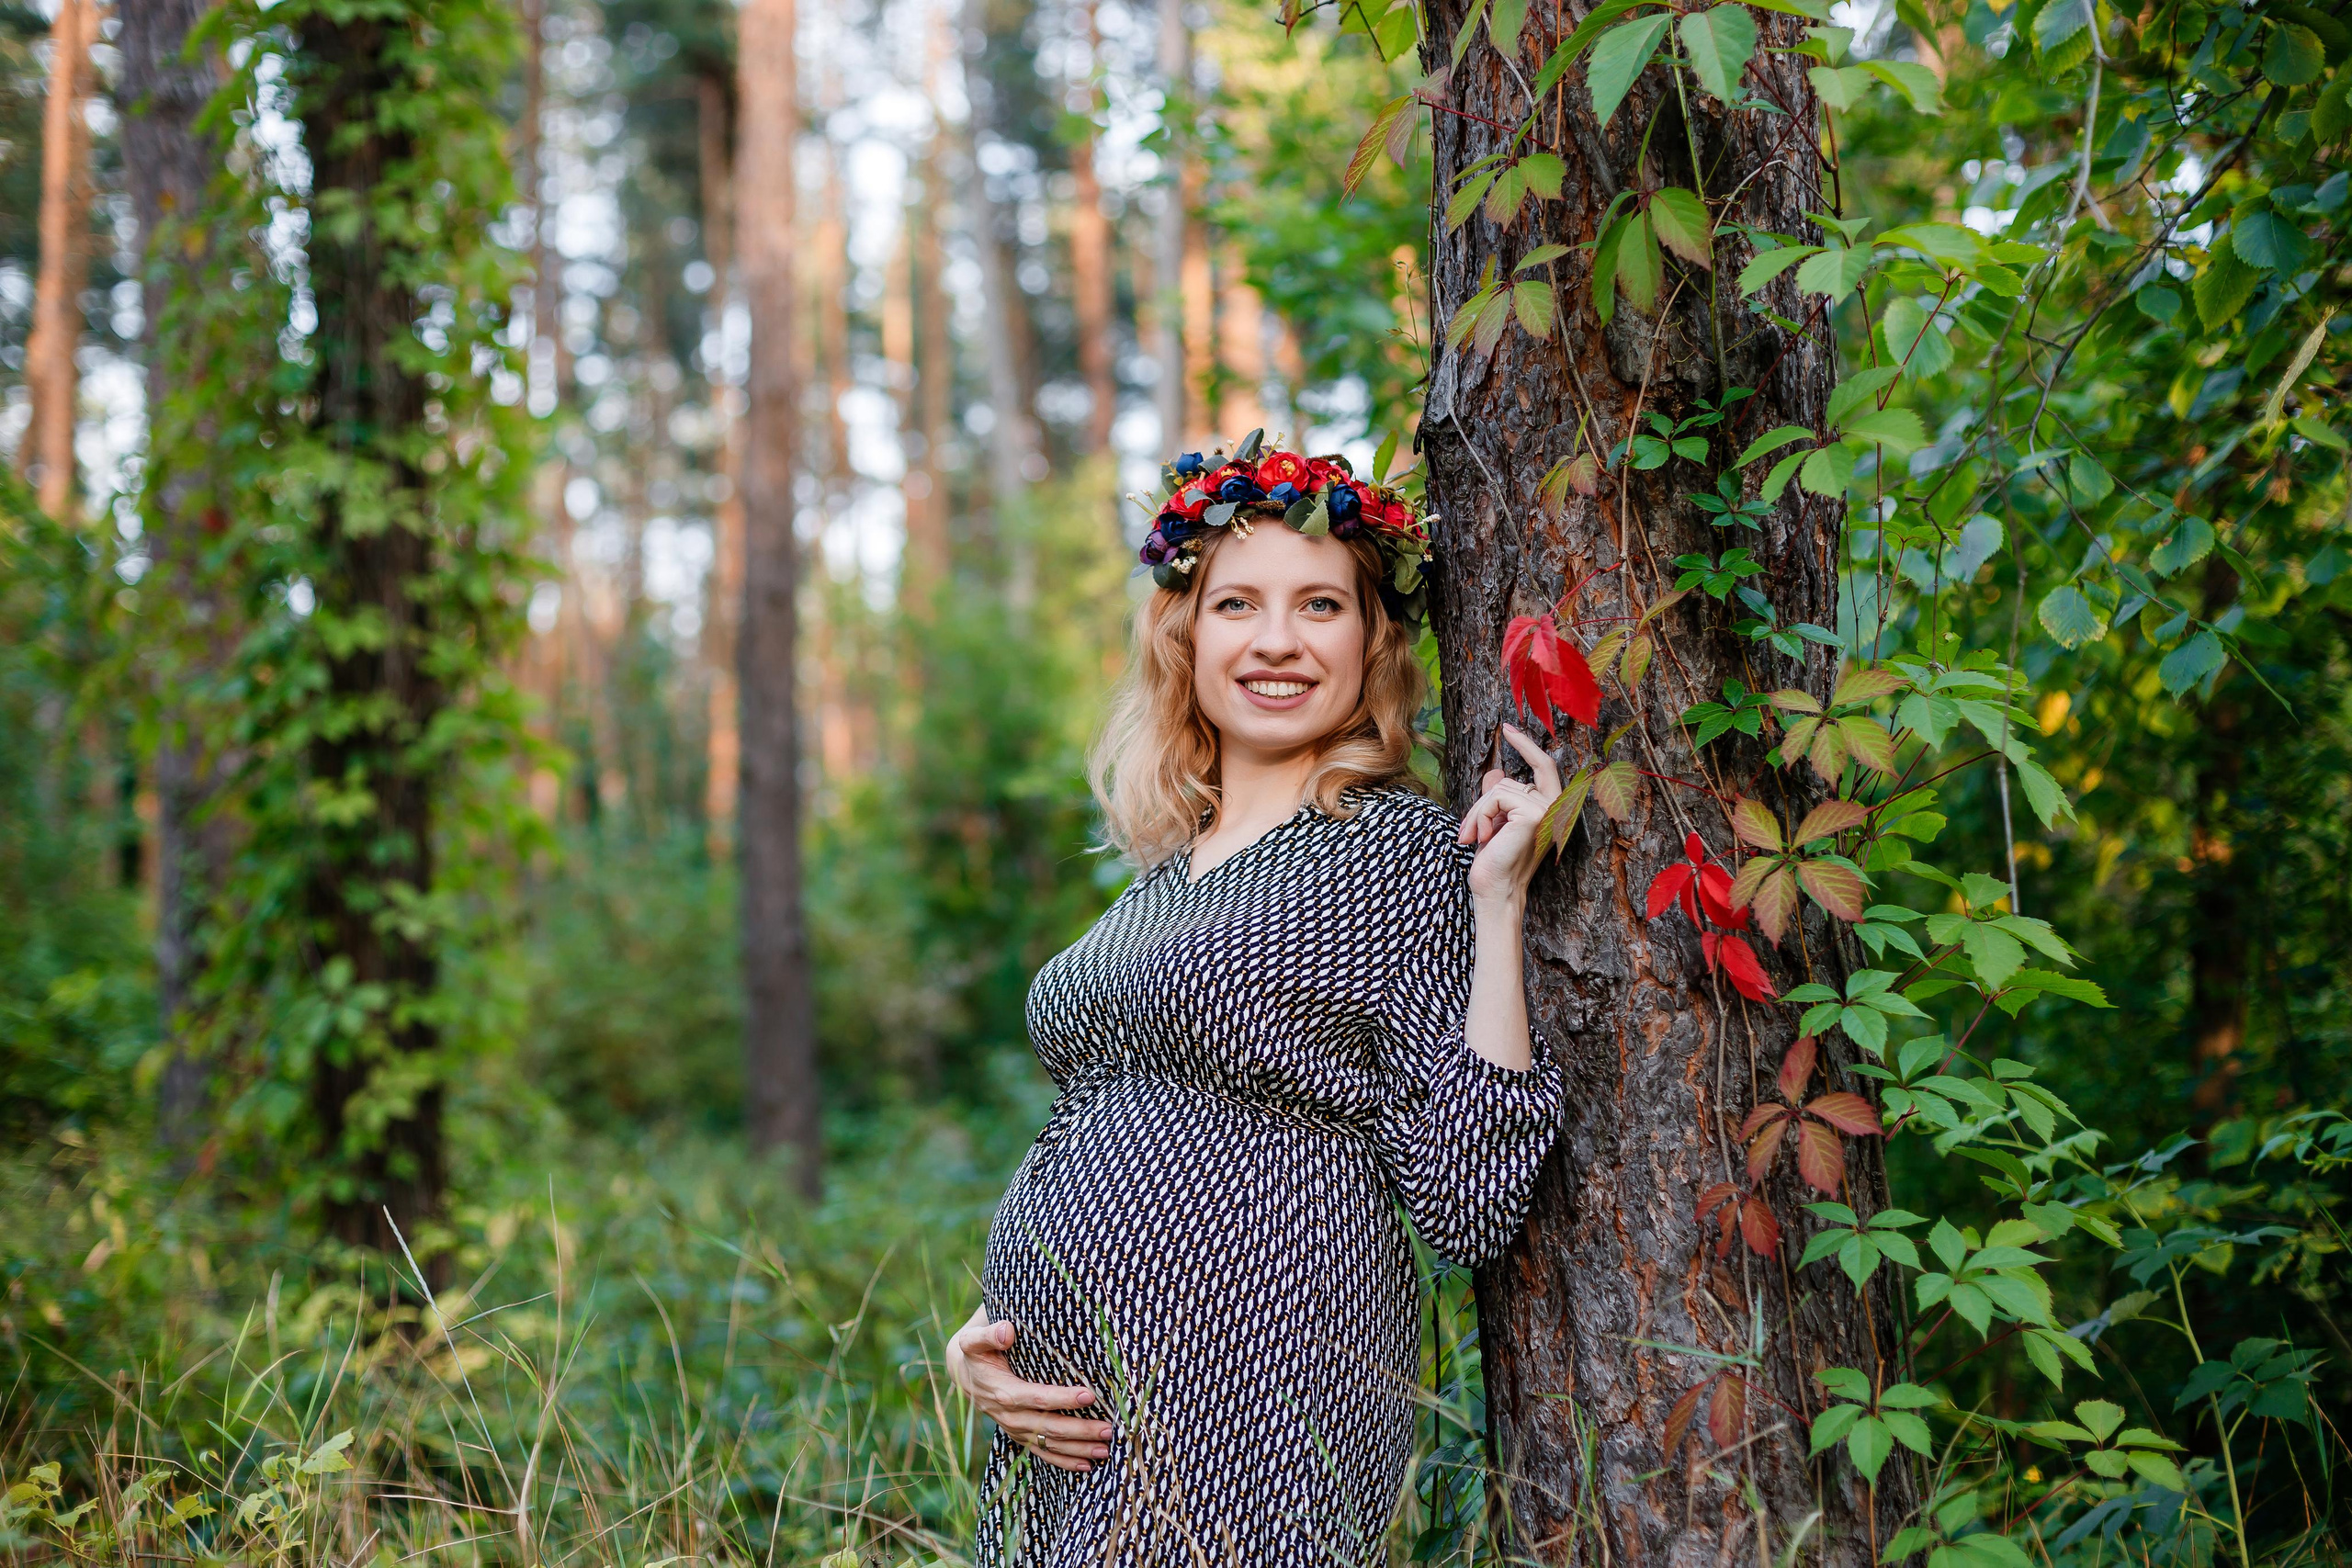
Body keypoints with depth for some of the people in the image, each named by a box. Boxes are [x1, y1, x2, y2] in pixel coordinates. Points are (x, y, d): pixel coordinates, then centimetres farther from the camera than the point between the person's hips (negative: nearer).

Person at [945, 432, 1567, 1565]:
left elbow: (1468, 1211, -13)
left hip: (1242, 1427, -6)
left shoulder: (1407, 851, -6)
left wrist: (1498, 903, -16)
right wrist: (975, 1342, 3)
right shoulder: (1160, 872, 12)